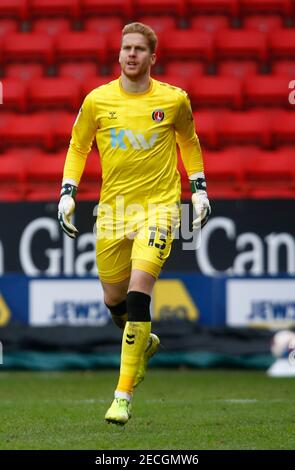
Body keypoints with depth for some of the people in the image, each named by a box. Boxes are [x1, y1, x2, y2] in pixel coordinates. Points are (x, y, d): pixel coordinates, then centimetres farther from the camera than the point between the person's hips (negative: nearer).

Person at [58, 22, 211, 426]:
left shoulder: (174, 100, -3)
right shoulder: (98, 100, -1)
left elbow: (189, 142, 15)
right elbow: (77, 147, 12)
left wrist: (199, 190, 12)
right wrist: (67, 194, 4)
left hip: (159, 205, -3)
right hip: (113, 207, 3)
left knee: (138, 292, -19)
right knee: (114, 298, 11)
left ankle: (123, 396, -17)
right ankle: (144, 343, 48)